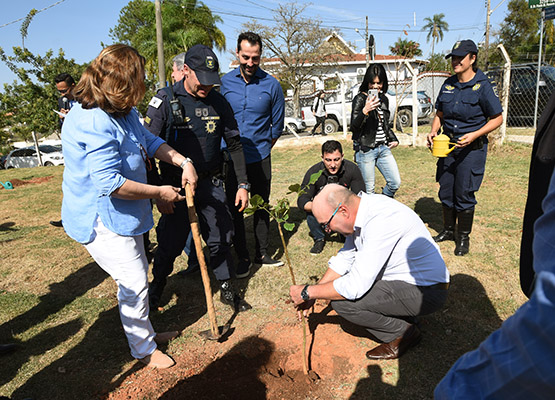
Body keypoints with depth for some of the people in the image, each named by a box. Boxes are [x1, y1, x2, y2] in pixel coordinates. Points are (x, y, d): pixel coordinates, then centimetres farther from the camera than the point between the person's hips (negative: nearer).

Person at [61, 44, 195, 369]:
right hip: (102, 220, -11)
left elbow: (149, 141, 15)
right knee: (135, 283, 0)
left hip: (122, 214, 11)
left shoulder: (123, 111, 6)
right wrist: (159, 193, -20)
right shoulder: (94, 122, -27)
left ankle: (145, 332, 43)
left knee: (137, 276, 22)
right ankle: (144, 349, 22)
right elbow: (110, 183, -31)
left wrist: (183, 161, -1)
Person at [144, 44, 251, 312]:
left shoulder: (219, 102, 2)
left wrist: (242, 183, 4)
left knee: (221, 238, 8)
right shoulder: (164, 101, -9)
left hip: (211, 184, 3)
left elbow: (234, 144, 8)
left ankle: (227, 289, 27)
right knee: (170, 243, 7)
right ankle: (157, 285, 35)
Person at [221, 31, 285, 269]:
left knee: (261, 206, 10)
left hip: (260, 158, 0)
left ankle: (262, 253, 25)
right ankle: (241, 256, 20)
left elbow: (277, 124, 5)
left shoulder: (271, 85, -4)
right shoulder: (225, 82, 0)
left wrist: (262, 148, 10)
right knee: (235, 207, 6)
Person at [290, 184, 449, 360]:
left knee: (342, 300, -20)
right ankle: (403, 318, 13)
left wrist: (307, 292, -17)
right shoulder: (361, 212, -2)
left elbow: (356, 286, -29)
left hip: (427, 292, -9)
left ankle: (403, 333, 2)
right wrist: (312, 295, 3)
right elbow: (345, 258, 9)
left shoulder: (382, 221, -30)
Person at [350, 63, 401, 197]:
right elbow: (353, 127, -17)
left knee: (395, 183, 4)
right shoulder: (360, 98, -7)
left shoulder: (384, 99, 13)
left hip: (383, 148, 6)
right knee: (368, 190, -1)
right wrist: (365, 110, -31)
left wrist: (393, 139, 13)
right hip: (365, 150, -6)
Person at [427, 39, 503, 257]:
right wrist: (433, 132, -3)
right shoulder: (448, 84, 7)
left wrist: (474, 135, -19)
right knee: (446, 191, 12)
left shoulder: (482, 85, -9)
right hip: (447, 146, 5)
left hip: (472, 148, -5)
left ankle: (464, 237, 17)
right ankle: (448, 229, 31)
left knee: (464, 194, 0)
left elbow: (497, 118, -6)